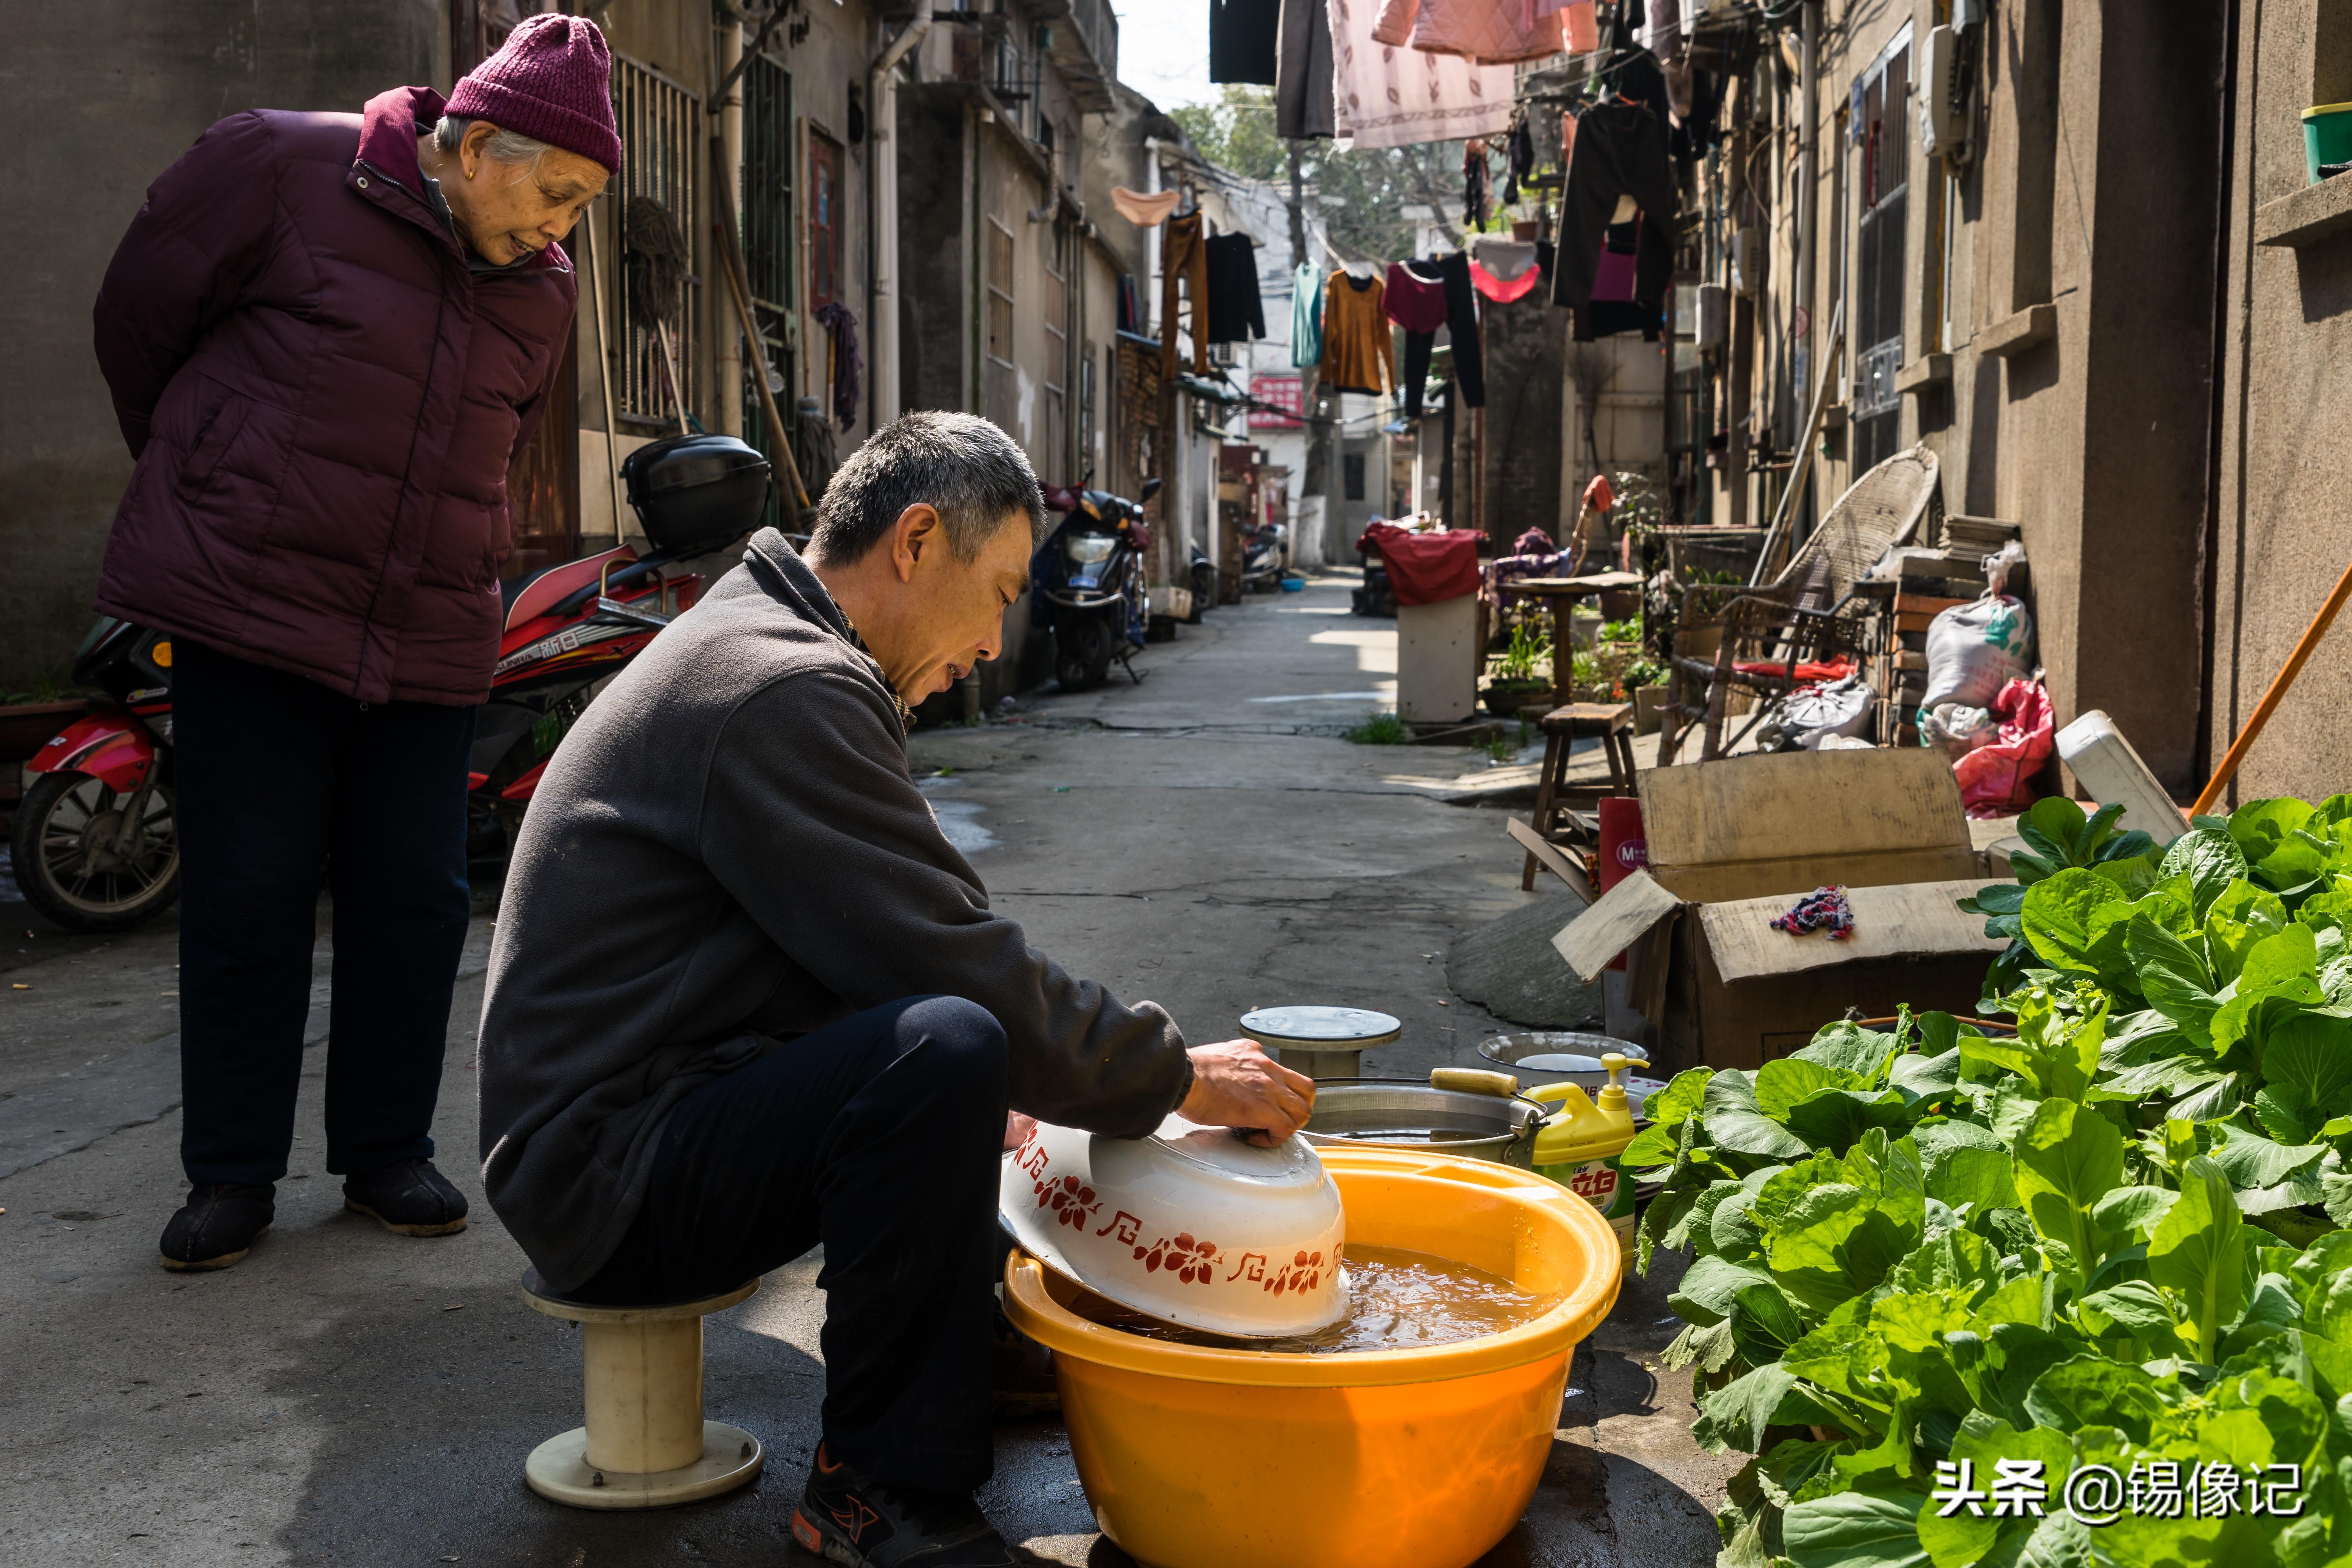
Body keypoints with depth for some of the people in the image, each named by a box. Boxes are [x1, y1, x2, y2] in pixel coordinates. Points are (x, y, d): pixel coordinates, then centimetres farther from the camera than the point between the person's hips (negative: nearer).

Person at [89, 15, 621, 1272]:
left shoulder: (541, 288, 9)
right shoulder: (281, 168, -6)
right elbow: (140, 316, 6)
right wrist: (203, 479, 17)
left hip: (430, 639, 4)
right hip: (250, 608, -4)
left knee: (417, 898, 5)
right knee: (247, 895, 0)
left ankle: (387, 1152, 21)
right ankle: (231, 1172, 14)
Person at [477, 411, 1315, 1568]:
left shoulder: (754, 645, 15)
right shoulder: (787, 692, -20)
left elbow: (873, 949, 22)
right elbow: (955, 967, -23)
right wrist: (1178, 1078, -12)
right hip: (609, 1174, -11)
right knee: (947, 1049, -32)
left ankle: (985, 1360, 26)